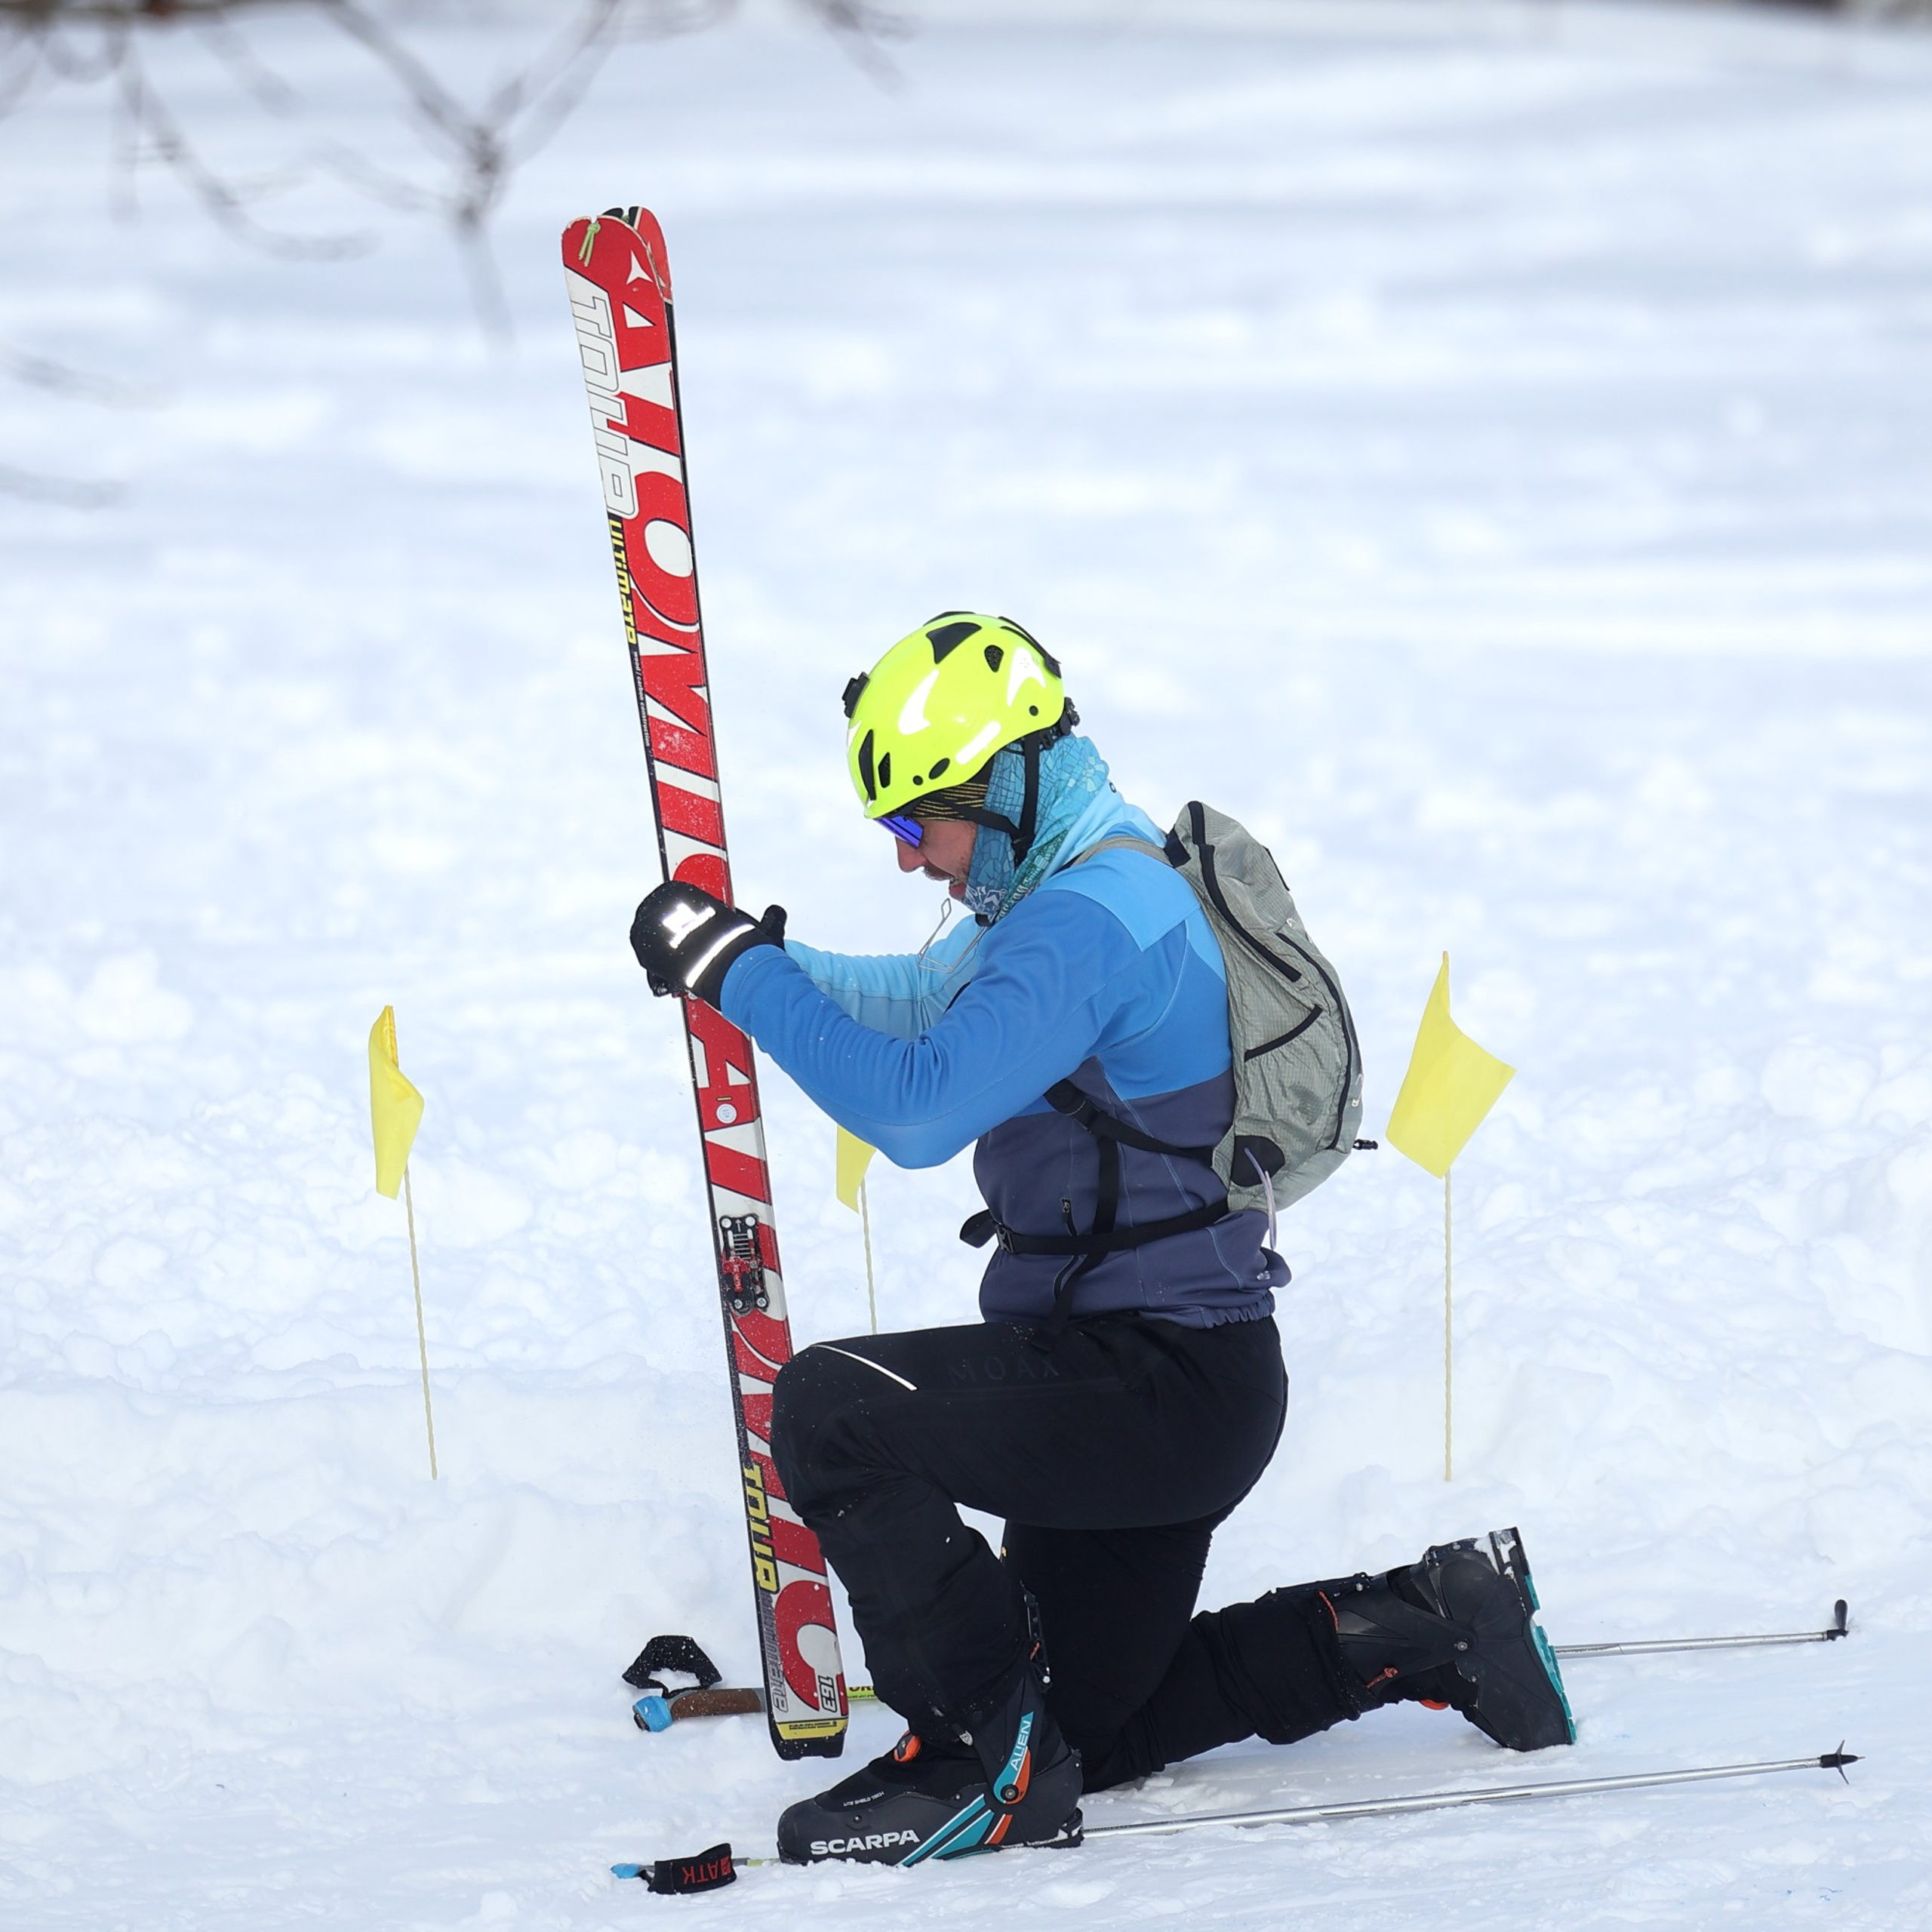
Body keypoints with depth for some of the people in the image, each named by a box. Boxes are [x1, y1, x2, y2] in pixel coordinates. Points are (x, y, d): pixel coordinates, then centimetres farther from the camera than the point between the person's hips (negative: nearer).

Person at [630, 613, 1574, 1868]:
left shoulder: (1088, 921, -21)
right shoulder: (1081, 886, 12)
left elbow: (918, 1108, -31)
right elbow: (925, 1006, 28)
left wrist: (745, 976, -24)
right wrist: (760, 962, 14)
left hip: (1160, 1387, -11)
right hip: (1178, 1387, 11)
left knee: (834, 1410, -22)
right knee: (1087, 1732, 20)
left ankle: (985, 1758, -15)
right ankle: (1427, 1628, 22)